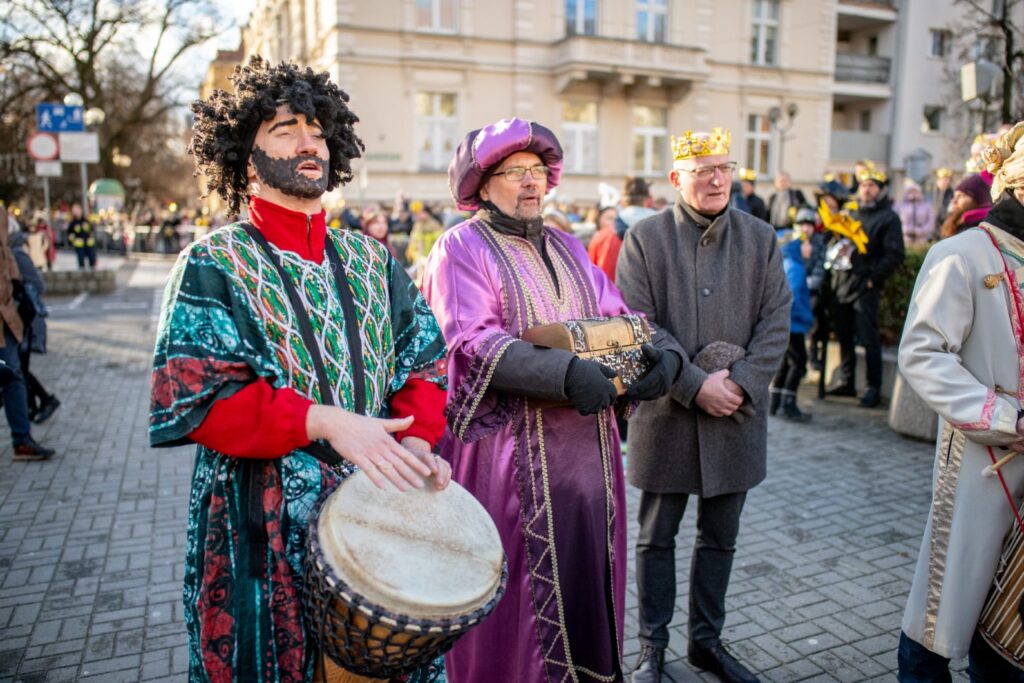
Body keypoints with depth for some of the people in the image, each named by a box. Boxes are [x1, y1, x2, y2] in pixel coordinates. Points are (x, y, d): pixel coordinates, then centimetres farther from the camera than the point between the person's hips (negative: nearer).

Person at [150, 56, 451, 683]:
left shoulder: (370, 259, 9)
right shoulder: (215, 265, -5)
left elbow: (424, 359, 7)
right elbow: (193, 396, -14)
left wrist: (416, 439, -12)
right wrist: (326, 421, -25)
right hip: (266, 533, -4)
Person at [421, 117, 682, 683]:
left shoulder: (569, 248, 17)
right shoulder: (463, 247, -4)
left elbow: (618, 316, 10)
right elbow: (473, 340, -18)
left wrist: (663, 351, -11)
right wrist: (567, 374, -28)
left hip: (586, 445, 6)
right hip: (508, 452, -6)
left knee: (585, 569, 15)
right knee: (518, 585, 5)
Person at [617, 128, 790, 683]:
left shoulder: (760, 238, 6)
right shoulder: (644, 239, -4)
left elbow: (776, 322, 1)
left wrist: (743, 383, -13)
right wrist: (695, 386, -16)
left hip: (736, 415, 3)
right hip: (666, 415, -3)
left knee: (720, 538, 16)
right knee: (657, 537, 10)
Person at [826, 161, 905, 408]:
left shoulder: (889, 217, 0)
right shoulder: (852, 213, 18)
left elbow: (894, 255, -7)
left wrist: (874, 277, -13)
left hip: (866, 288, -6)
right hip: (843, 283, 6)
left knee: (868, 338, -5)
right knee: (844, 336, 10)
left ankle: (874, 388, 3)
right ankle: (846, 383, 21)